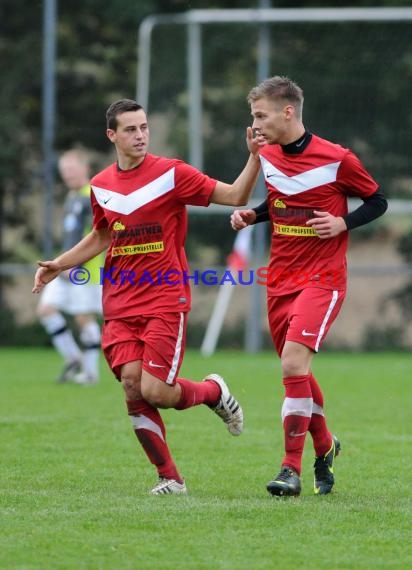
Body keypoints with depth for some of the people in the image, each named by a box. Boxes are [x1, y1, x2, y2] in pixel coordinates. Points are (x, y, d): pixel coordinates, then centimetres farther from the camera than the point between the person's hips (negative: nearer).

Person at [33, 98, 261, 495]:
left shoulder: (171, 173, -4)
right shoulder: (101, 186, 9)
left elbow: (235, 196, -6)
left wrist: (255, 157, -18)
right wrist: (58, 265, 16)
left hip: (166, 302, -4)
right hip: (120, 307, 4)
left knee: (154, 391, -14)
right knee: (131, 385, -10)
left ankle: (213, 391, 20)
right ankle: (169, 477, 2)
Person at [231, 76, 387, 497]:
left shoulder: (336, 159, -13)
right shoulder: (266, 156, 5)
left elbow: (377, 201, 0)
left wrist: (343, 223, -17)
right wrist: (251, 215, 3)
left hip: (322, 279, -7)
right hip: (279, 279, 7)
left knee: (293, 363, -21)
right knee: (295, 371, 13)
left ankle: (292, 468, -16)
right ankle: (325, 447, 36)